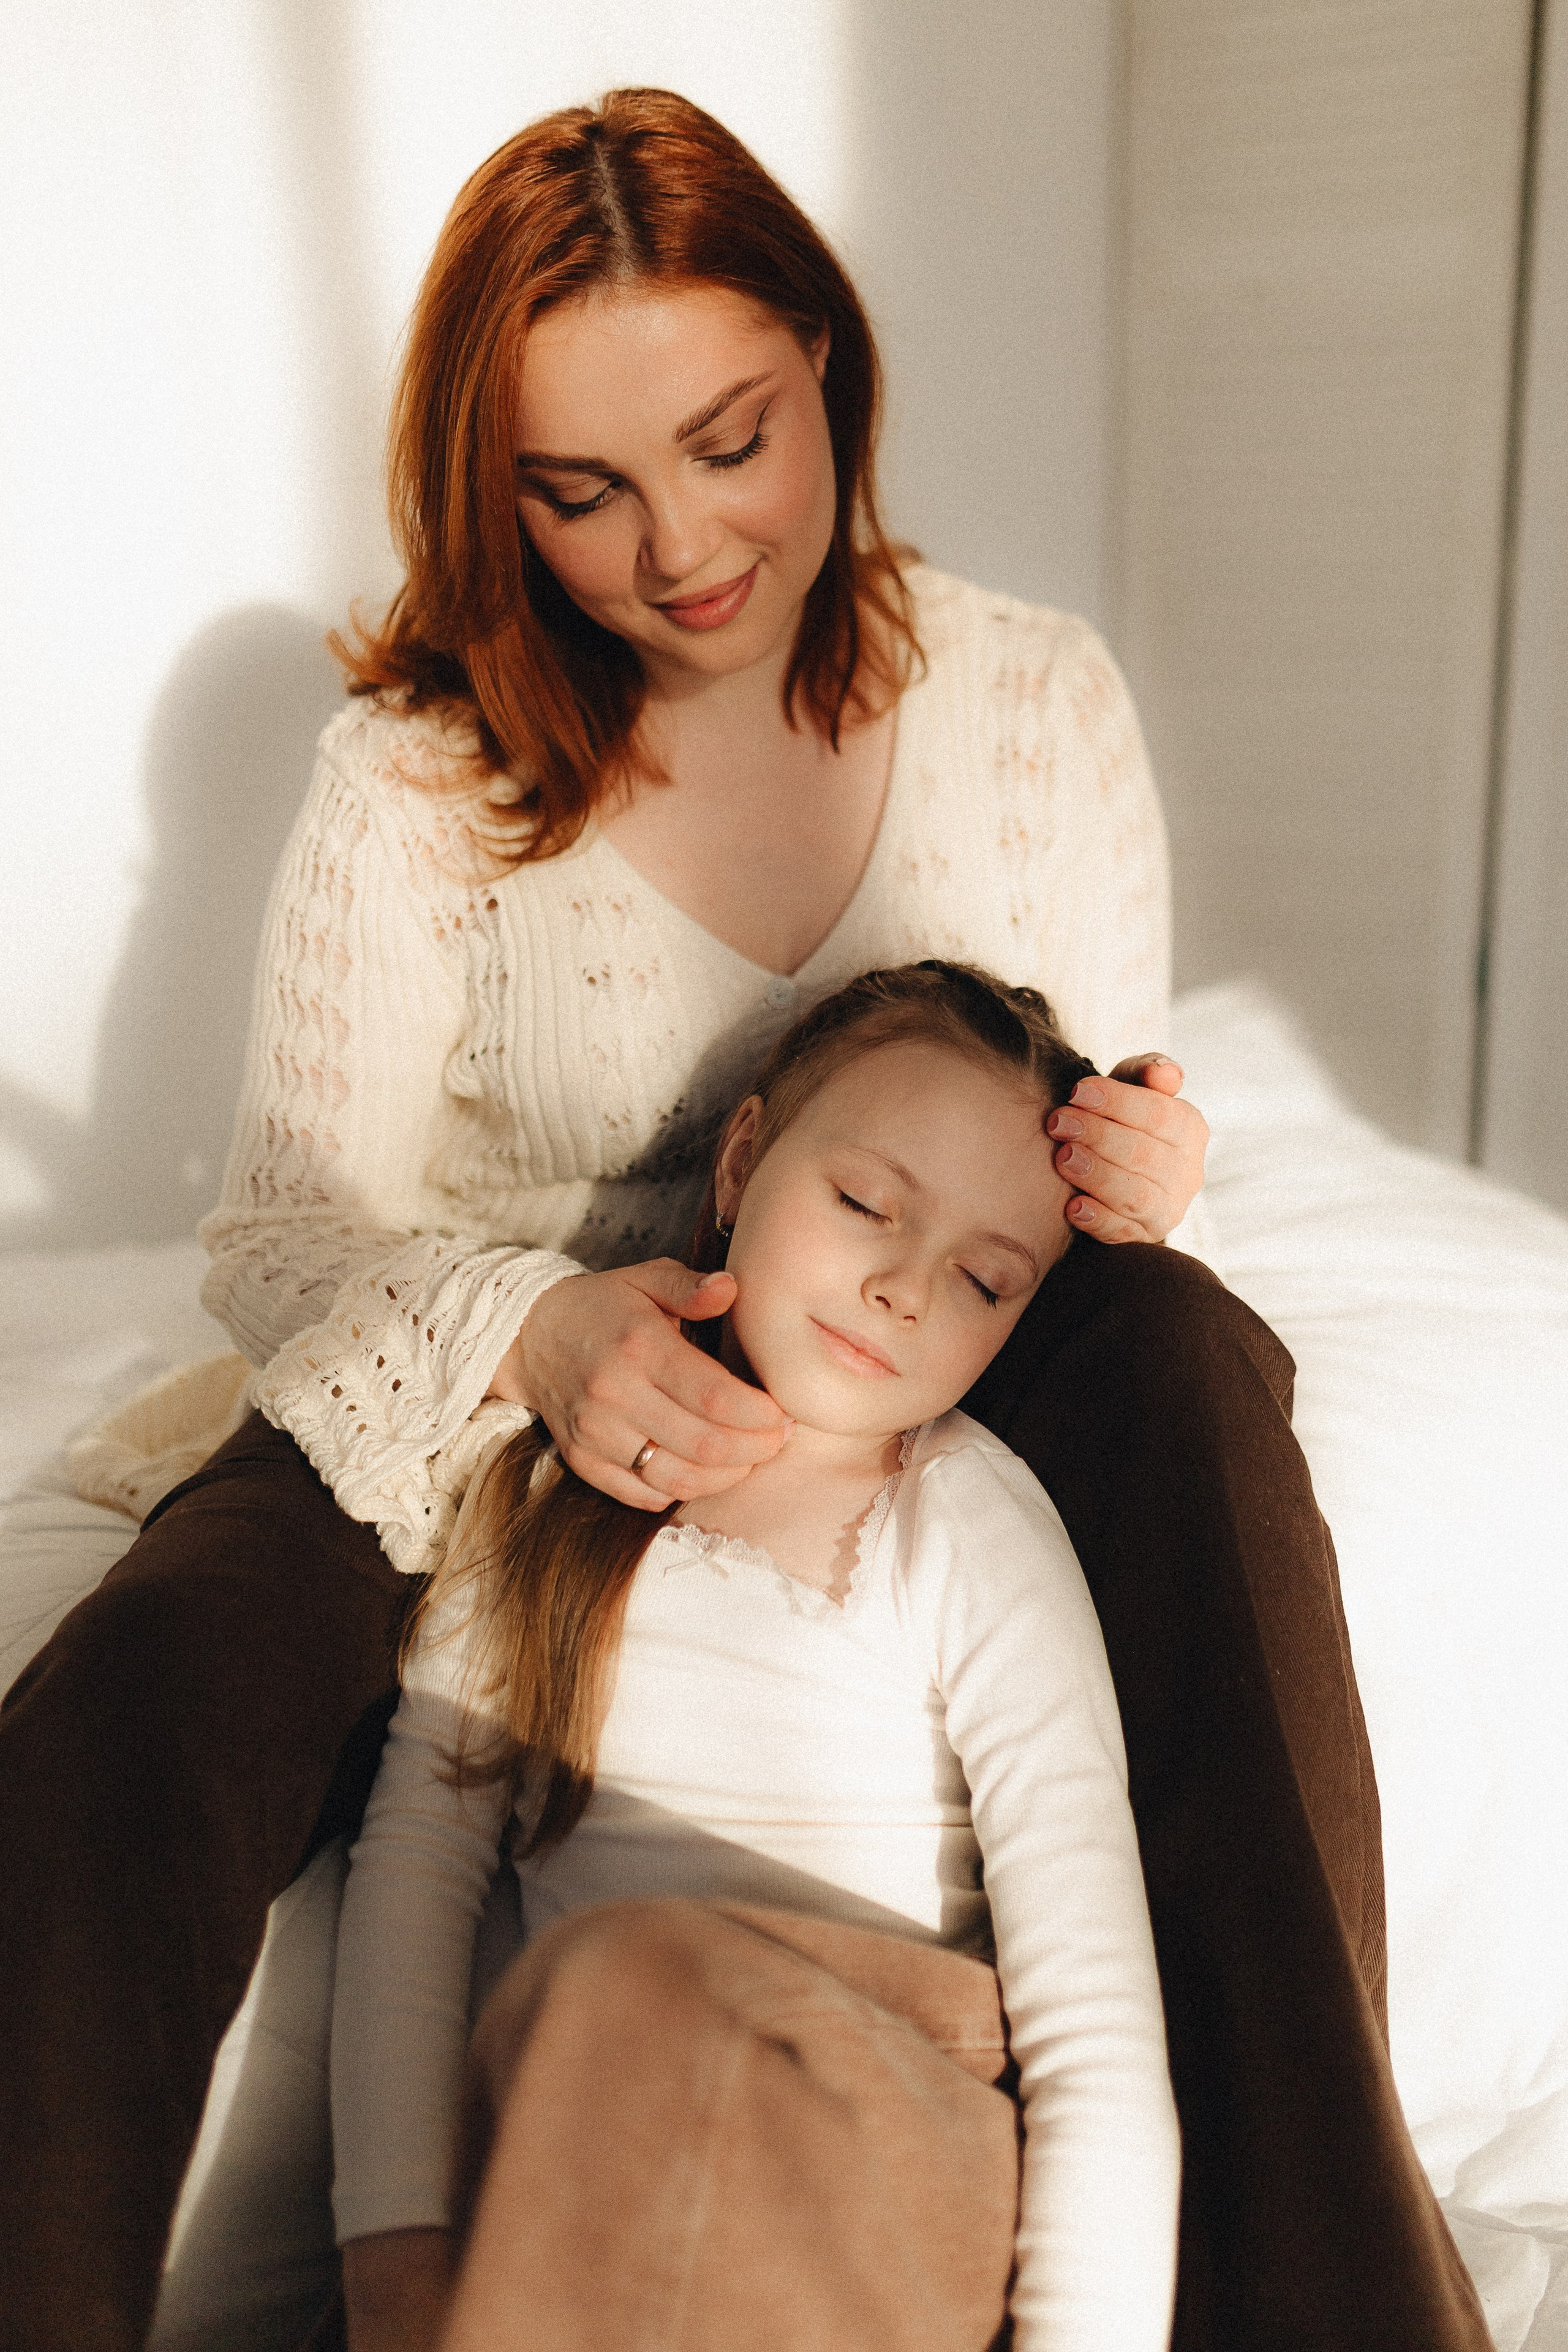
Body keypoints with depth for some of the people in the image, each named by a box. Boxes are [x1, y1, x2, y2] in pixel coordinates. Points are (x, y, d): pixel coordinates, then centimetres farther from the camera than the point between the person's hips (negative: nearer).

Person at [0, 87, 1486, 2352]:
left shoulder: (1037, 697, -3)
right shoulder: (419, 776, -10)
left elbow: (1105, 1141, 5)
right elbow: (282, 1228, -11)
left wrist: (1131, 1177, -22)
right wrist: (537, 1327, -33)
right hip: (494, 1406, -1)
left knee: (1179, 1349, -32)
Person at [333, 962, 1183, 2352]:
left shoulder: (971, 1524, -7)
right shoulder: (551, 1471, 4)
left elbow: (1100, 2039, -13)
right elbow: (418, 1847, -1)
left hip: (897, 2151, -2)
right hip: (573, 2115, 3)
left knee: (640, 1972, -33)